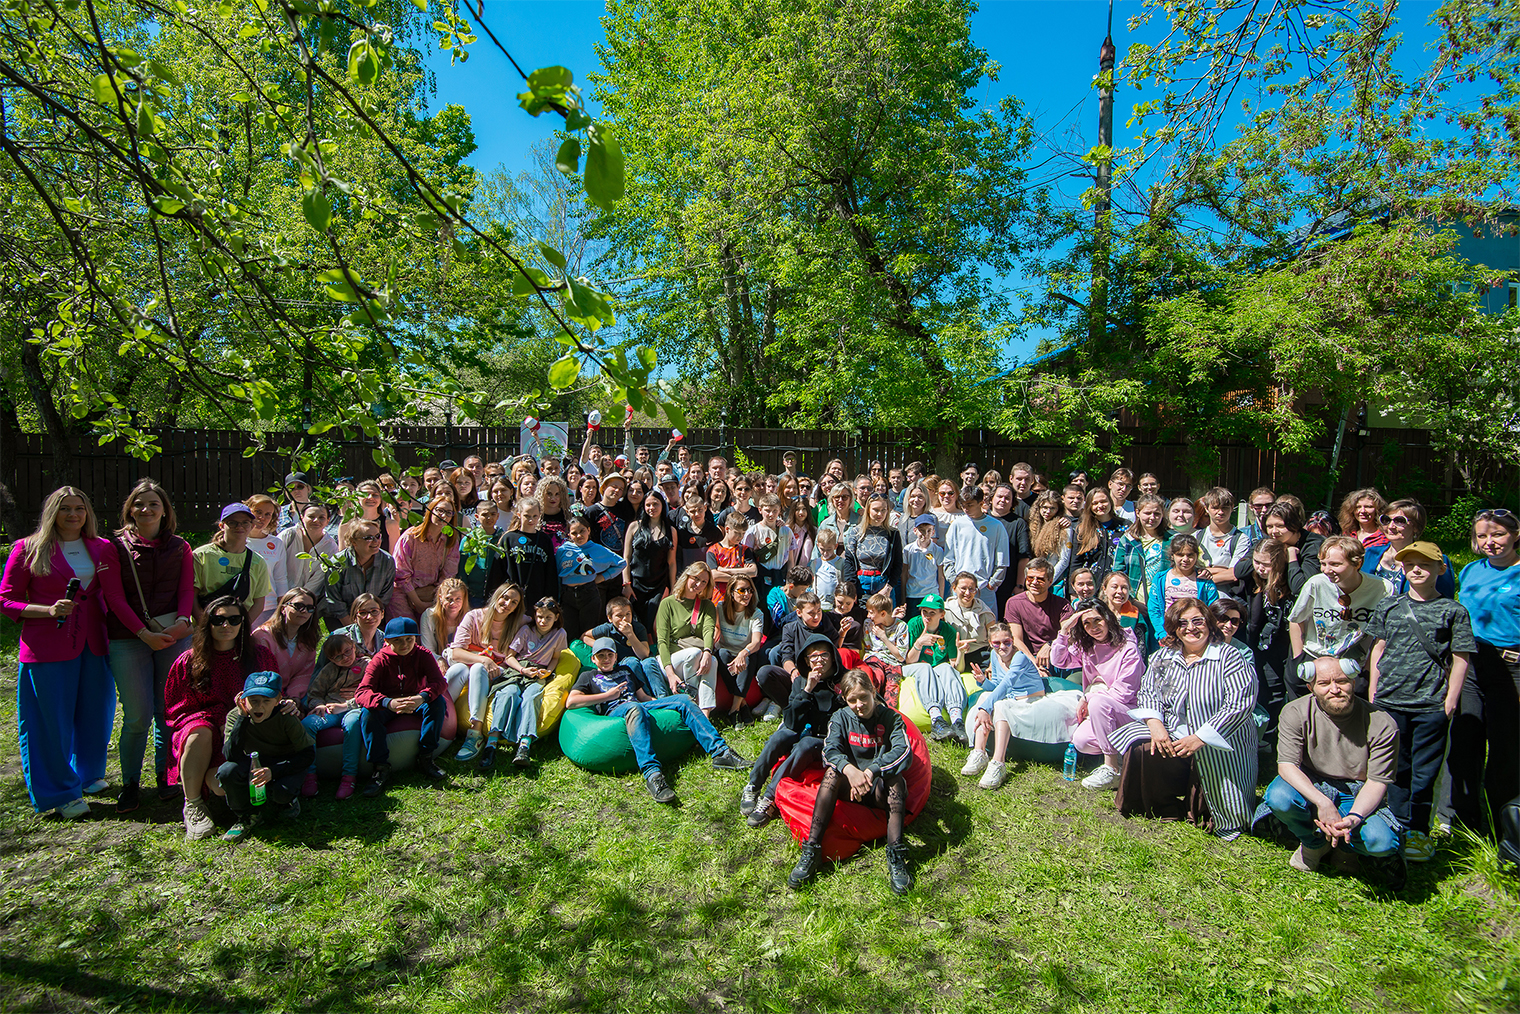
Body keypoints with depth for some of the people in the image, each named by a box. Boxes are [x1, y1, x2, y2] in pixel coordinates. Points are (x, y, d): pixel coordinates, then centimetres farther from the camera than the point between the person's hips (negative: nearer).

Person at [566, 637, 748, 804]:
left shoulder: (625, 670, 36)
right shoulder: (589, 676, 22)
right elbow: (570, 702, 5)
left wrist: (661, 703, 13)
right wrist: (608, 695, 2)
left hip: (639, 706, 5)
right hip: (615, 712, -5)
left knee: (684, 699, -17)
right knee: (634, 708, -42)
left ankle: (719, 752, -28)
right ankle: (651, 773, -60)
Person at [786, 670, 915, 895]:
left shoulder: (891, 718, 0)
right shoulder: (841, 718, 4)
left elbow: (904, 752, -18)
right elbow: (830, 750, -13)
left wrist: (870, 772, -31)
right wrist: (849, 769, -35)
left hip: (880, 789, -1)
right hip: (849, 785, 1)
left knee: (895, 775, -31)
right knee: (833, 770, -29)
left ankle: (895, 855, -35)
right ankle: (811, 850, -31)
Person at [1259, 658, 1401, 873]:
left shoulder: (1382, 724, -14)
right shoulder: (1295, 713, -15)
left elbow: (1377, 781, -12)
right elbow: (1286, 765, -19)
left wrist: (1353, 818, -30)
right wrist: (1323, 803, -35)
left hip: (1357, 795, 0)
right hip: (1309, 785, 0)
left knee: (1382, 842, -30)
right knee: (1278, 797, -33)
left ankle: (1339, 837, 9)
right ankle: (1314, 843, 2)